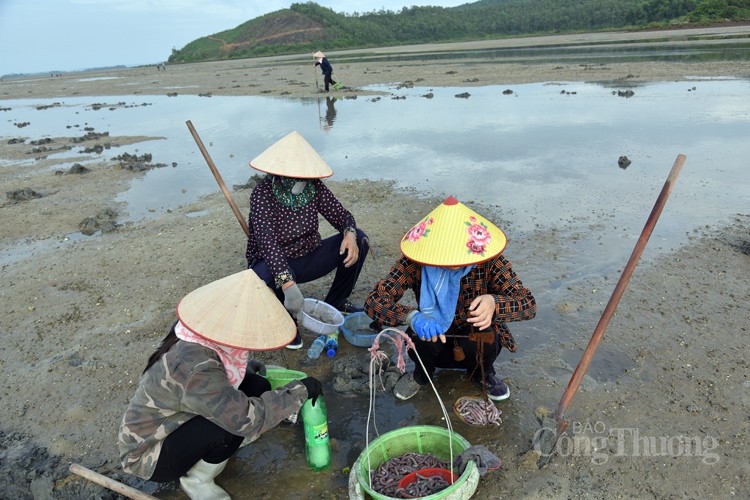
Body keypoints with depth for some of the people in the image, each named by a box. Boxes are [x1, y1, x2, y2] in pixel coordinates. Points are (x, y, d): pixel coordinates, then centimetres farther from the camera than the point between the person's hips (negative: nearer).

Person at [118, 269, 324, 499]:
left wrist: (246, 367, -5)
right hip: (147, 453, -7)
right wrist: (299, 391, -26)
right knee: (233, 421, -32)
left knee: (258, 388, -11)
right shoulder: (194, 368, -39)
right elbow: (247, 419, -38)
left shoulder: (200, 337, -13)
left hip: (172, 423, 8)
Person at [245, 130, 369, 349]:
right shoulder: (263, 193, -23)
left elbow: (341, 215, -4)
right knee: (263, 278, -40)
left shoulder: (314, 186, -9)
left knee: (359, 239, -12)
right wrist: (289, 285, -47)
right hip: (275, 263, -4)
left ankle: (336, 302, 7)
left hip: (309, 258, 5)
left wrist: (350, 234, -30)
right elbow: (267, 242, -35)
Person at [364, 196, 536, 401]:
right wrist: (412, 316, -47)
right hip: (435, 340, 0)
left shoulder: (488, 261, -22)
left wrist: (494, 303, -47)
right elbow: (373, 301, -27)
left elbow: (528, 304, -24)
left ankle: (482, 374, 6)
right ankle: (422, 374, 5)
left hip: (477, 343, 0)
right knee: (417, 334, -32)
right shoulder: (416, 262, -23)